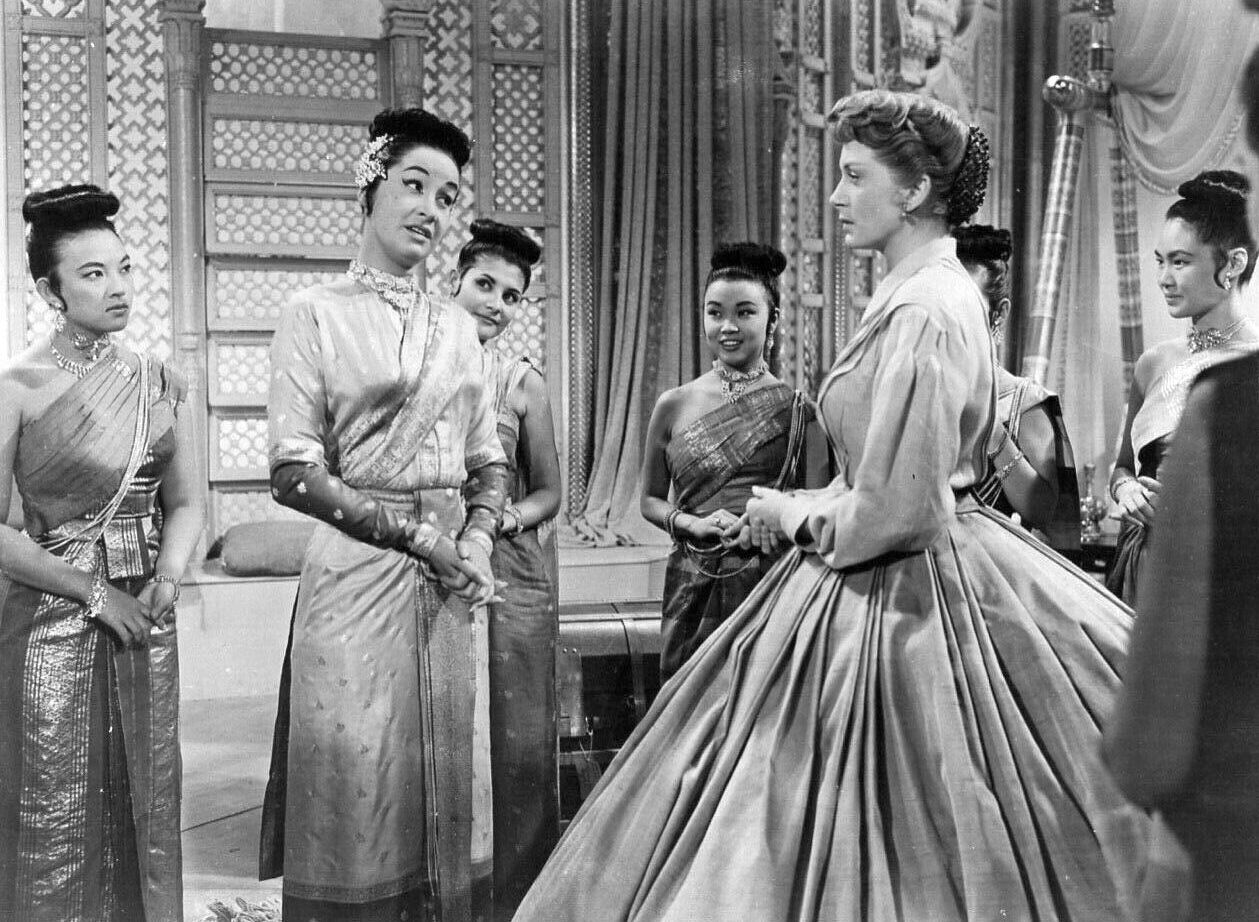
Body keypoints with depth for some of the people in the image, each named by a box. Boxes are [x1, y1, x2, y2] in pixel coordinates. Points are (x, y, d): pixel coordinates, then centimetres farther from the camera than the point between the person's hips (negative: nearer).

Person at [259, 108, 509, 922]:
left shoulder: (458, 327, 13)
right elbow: (295, 472, -9)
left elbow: (489, 462, 14)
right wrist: (418, 535, -12)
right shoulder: (318, 314, -2)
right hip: (356, 573, -5)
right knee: (353, 783, 0)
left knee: (440, 786, 10)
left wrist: (477, 538, -5)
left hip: (445, 586, 5)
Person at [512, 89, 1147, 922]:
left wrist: (799, 516, -8)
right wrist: (803, 510, 10)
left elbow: (896, 508, -24)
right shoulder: (927, 292, 10)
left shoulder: (926, 310, -21)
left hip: (904, 595, -10)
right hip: (897, 579, 10)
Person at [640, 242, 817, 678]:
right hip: (694, 591, 1)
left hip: (773, 581, -1)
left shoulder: (796, 409, 1)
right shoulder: (673, 405, 5)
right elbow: (650, 500, 12)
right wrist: (693, 524, -6)